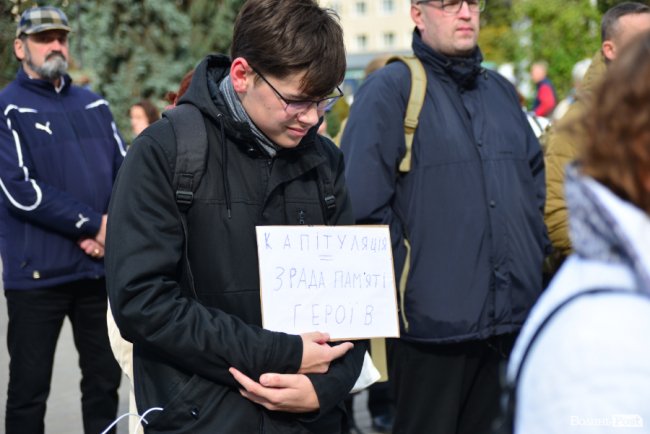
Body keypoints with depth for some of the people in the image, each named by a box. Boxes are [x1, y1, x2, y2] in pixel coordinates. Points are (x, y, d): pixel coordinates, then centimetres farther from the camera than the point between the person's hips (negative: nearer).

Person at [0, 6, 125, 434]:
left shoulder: (94, 105, 14)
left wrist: (109, 229, -9)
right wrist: (93, 224, -14)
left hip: (99, 267, 5)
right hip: (37, 271, -5)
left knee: (105, 380, 12)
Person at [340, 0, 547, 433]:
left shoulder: (500, 89, 14)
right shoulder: (390, 89, -8)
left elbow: (535, 172, 24)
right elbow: (362, 203, -13)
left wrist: (533, 247, 13)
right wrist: (406, 272, -11)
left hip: (511, 315, 6)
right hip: (431, 323, -6)